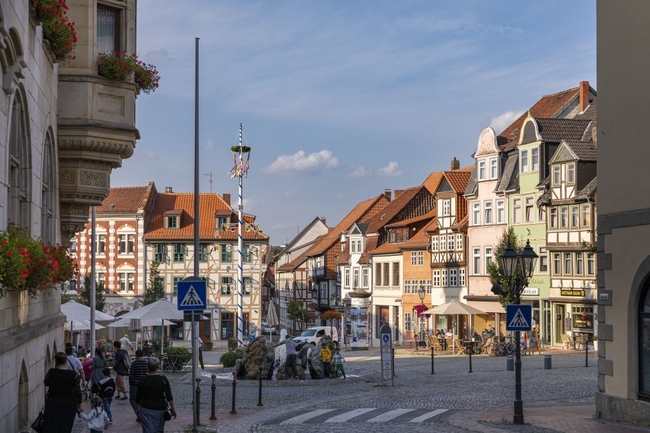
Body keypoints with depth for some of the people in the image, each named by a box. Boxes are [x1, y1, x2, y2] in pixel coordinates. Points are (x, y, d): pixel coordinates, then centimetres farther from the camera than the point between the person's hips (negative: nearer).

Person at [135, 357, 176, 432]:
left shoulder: (143, 380, -7)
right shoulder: (163, 379, -6)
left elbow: (138, 398, 1)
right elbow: (169, 397, -7)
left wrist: (137, 407, 17)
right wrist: (173, 408, 1)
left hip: (146, 409, -1)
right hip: (160, 409, 1)